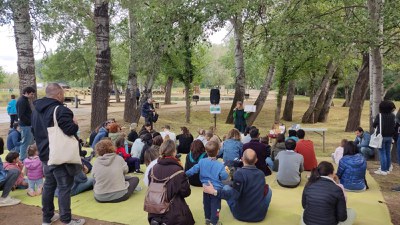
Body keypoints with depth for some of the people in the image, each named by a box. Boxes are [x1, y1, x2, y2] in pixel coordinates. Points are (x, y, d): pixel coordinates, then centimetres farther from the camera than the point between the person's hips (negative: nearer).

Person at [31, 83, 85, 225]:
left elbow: (35, 130, 21)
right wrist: (75, 123, -8)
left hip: (45, 154, 9)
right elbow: (71, 130, -28)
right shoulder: (60, 110, -21)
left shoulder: (37, 110, 11)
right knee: (64, 187, 0)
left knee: (49, 185, 18)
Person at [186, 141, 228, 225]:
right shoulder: (220, 165, -21)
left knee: (206, 205, 22)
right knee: (215, 206, 10)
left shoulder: (201, 162, -9)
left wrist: (185, 174, 11)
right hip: (216, 189, -4)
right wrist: (226, 172, 0)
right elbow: (224, 177, -20)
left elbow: (193, 170, -3)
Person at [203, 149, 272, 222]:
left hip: (241, 215, -3)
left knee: (226, 187, 16)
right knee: (268, 189, 26)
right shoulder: (261, 174, -2)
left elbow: (234, 195, -27)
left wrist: (214, 192, -28)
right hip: (260, 215, 4)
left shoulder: (240, 173, -21)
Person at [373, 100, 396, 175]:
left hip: (382, 136, -5)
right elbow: (394, 125, 10)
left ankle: (383, 170, 0)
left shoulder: (379, 115, -12)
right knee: (388, 153, 12)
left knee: (382, 153, -1)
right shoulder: (393, 116, 1)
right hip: (390, 136, 5)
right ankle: (387, 169, 18)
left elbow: (374, 125, -3)